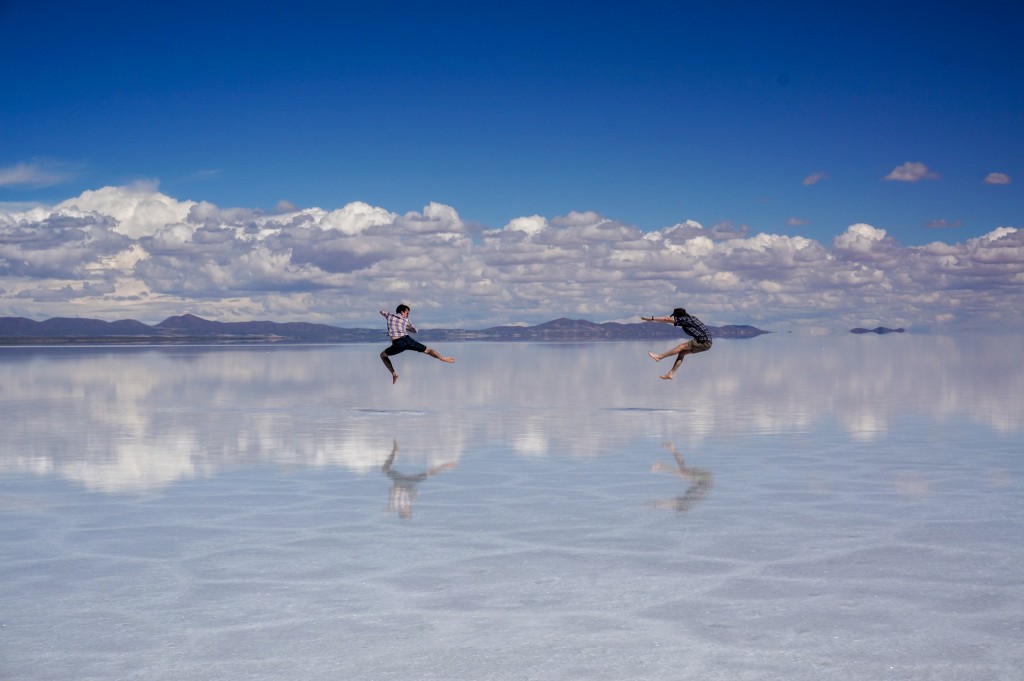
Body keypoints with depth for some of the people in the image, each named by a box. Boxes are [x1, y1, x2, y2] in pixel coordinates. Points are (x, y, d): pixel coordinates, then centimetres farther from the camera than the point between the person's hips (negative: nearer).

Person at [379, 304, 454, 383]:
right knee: (427, 350, 10)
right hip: (407, 340, 1)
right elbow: (415, 330, 34)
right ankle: (442, 358, -12)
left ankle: (394, 373, 8)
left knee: (383, 355, 22)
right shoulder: (405, 320, 20)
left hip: (398, 344, -1)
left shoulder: (389, 315, 18)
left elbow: (381, 311, 41)